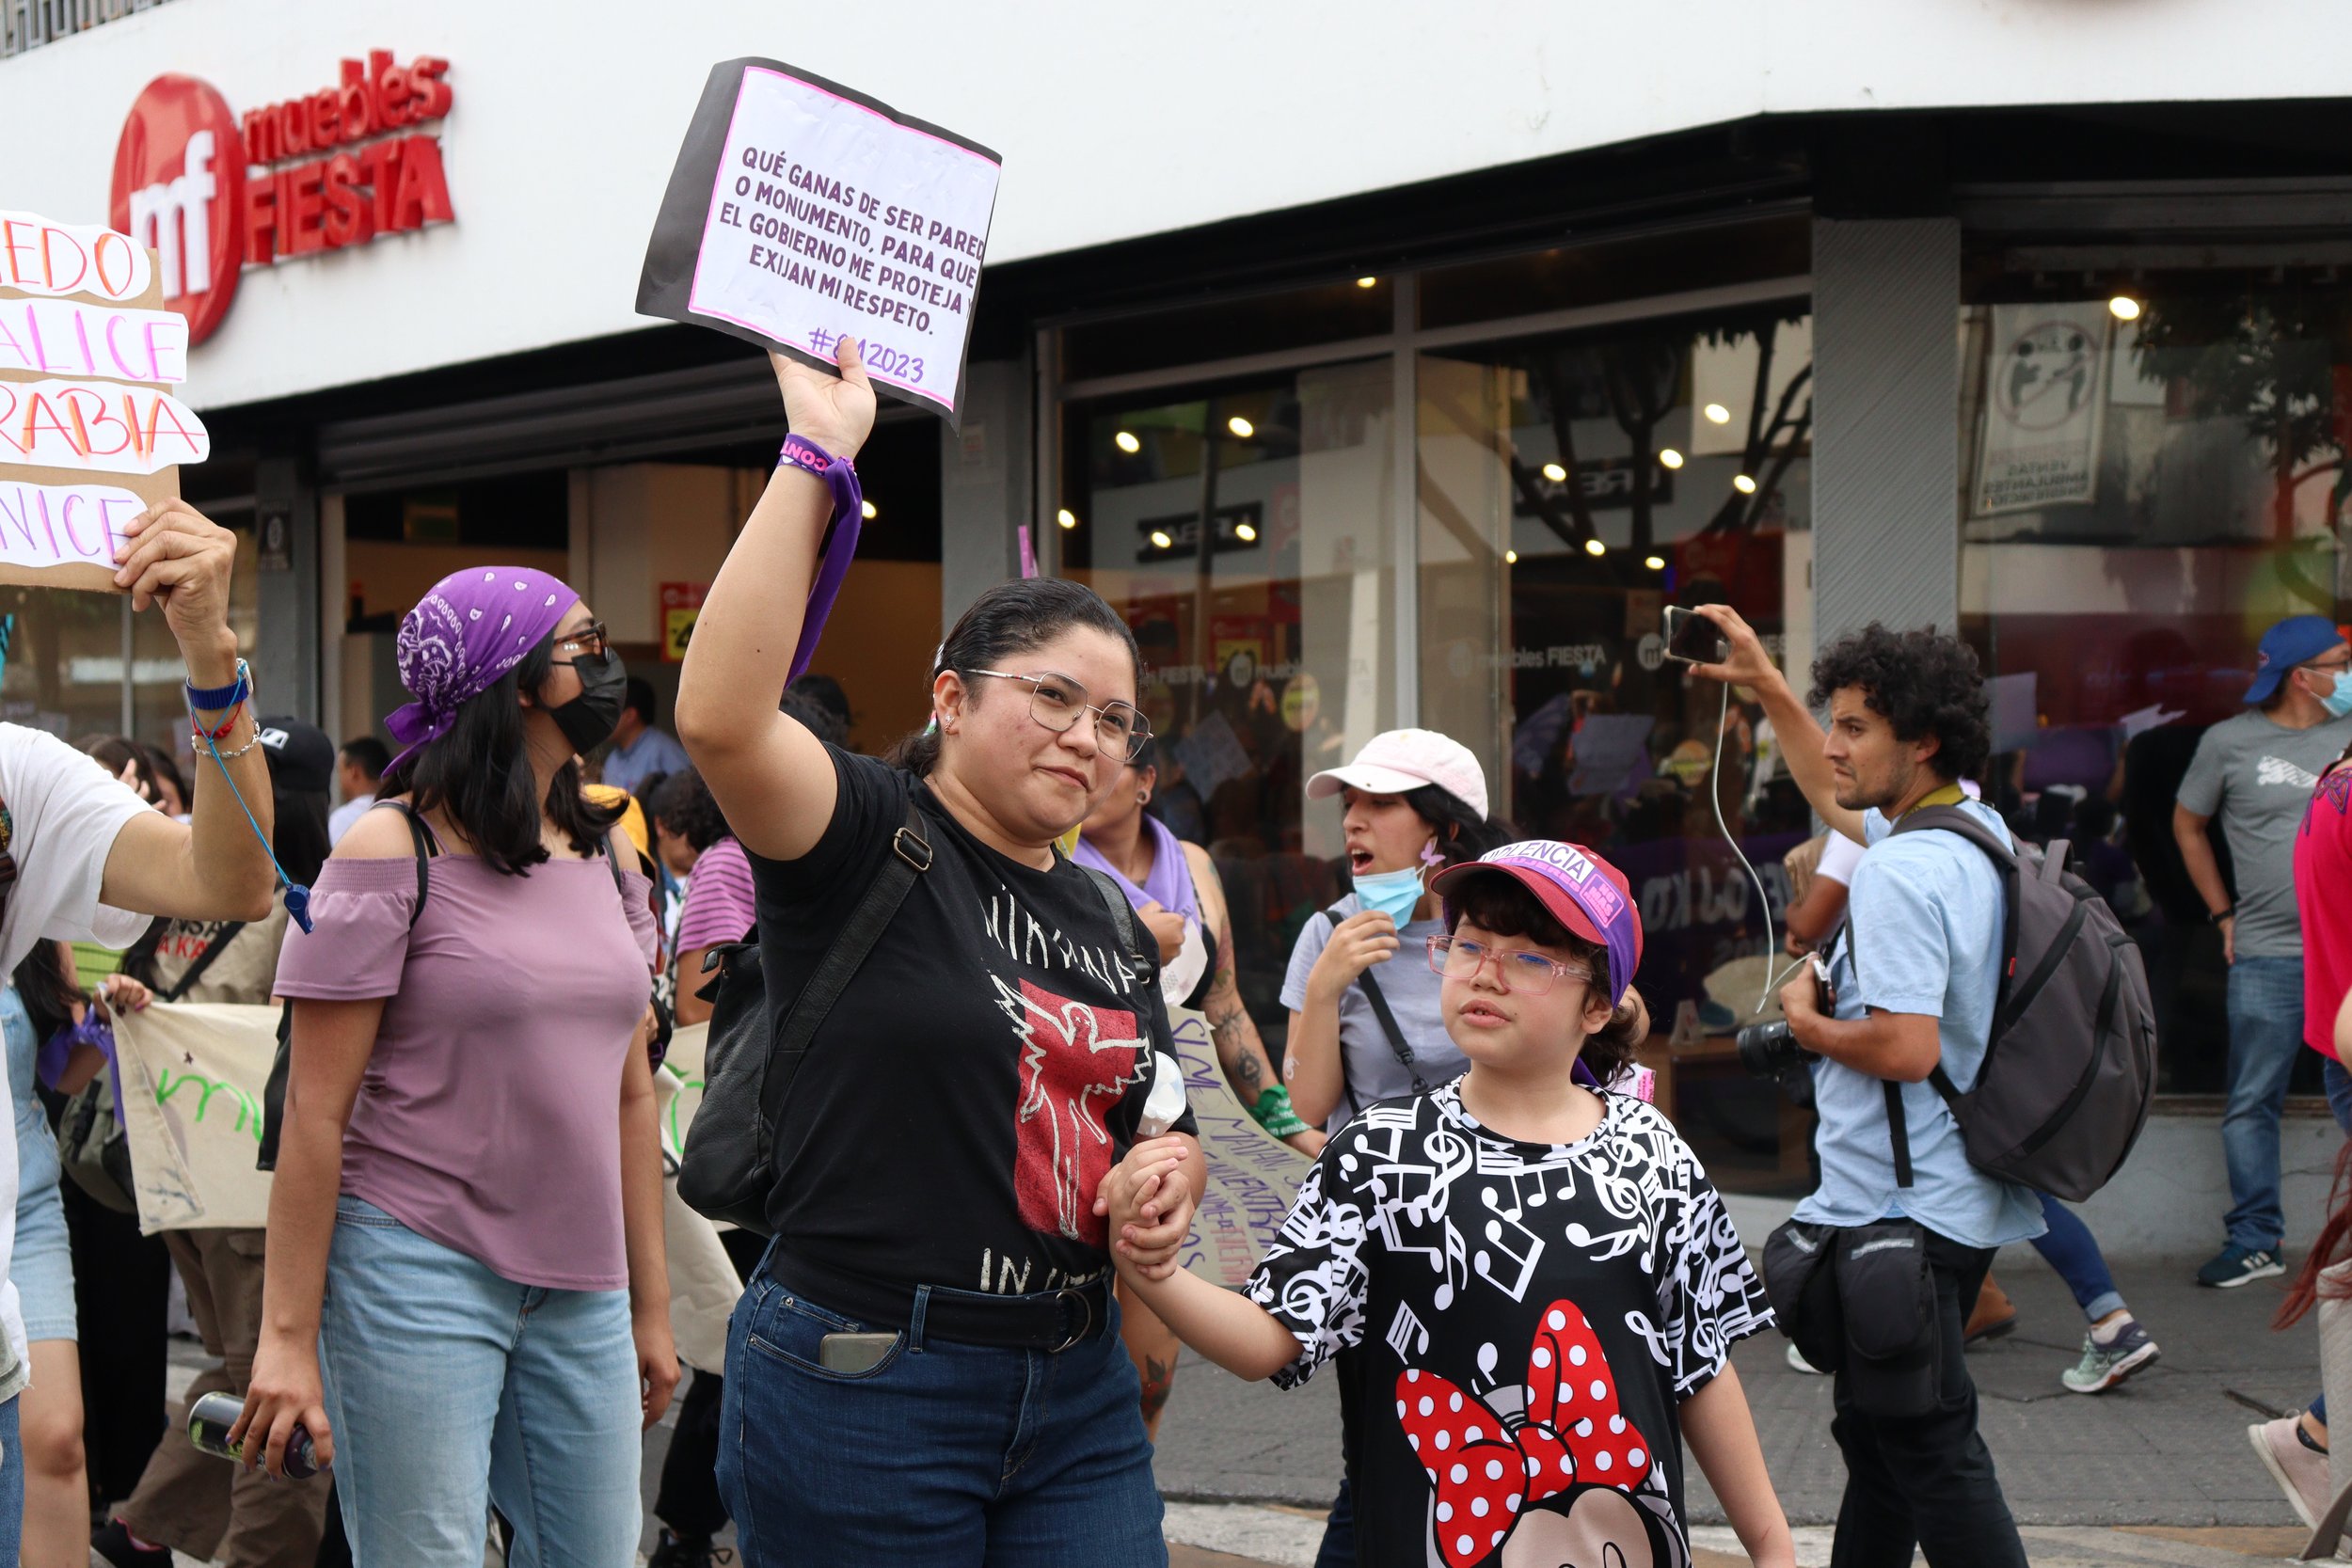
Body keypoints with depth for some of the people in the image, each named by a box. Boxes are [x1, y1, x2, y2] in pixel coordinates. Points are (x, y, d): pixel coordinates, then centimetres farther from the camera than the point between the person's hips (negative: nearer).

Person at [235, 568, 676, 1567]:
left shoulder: (609, 857, 12)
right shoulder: (394, 852, -8)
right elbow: (316, 1110, -9)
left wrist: (649, 1303, 16)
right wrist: (287, 1334, -12)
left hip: (580, 1288, 6)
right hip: (420, 1270, -6)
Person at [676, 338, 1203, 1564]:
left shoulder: (1106, 922, 14)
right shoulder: (873, 835, -7)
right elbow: (721, 716, -26)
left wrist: (1174, 1167, 2)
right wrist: (816, 458, -26)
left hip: (1078, 1391, 7)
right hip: (864, 1379, -6)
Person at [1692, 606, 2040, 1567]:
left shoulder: (1899, 874, -22)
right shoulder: (1975, 826, 9)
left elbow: (1907, 1047, -29)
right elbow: (1836, 797, 28)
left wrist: (1806, 1022, -12)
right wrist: (1766, 686, 28)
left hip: (1898, 1213, -10)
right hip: (1965, 1198, 10)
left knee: (1929, 1450, -5)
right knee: (1877, 1430, 20)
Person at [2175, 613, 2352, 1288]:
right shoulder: (2229, 742, 3)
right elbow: (2187, 825, 16)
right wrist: (2224, 913, 11)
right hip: (2267, 955, -1)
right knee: (2252, 1103, 2)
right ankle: (2254, 1241, 10)